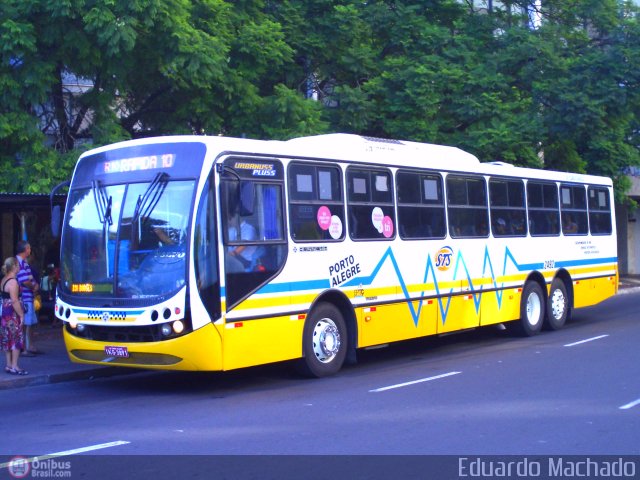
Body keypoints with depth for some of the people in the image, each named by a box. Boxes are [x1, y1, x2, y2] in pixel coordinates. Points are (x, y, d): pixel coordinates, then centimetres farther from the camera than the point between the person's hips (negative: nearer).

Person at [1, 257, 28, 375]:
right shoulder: (13, 282, -17)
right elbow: (15, 301, -22)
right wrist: (21, 315, -16)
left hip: (5, 312, 9)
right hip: (12, 314, -9)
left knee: (8, 340, 13)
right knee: (16, 340, -4)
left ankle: (9, 365, 19)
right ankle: (14, 367, -2)